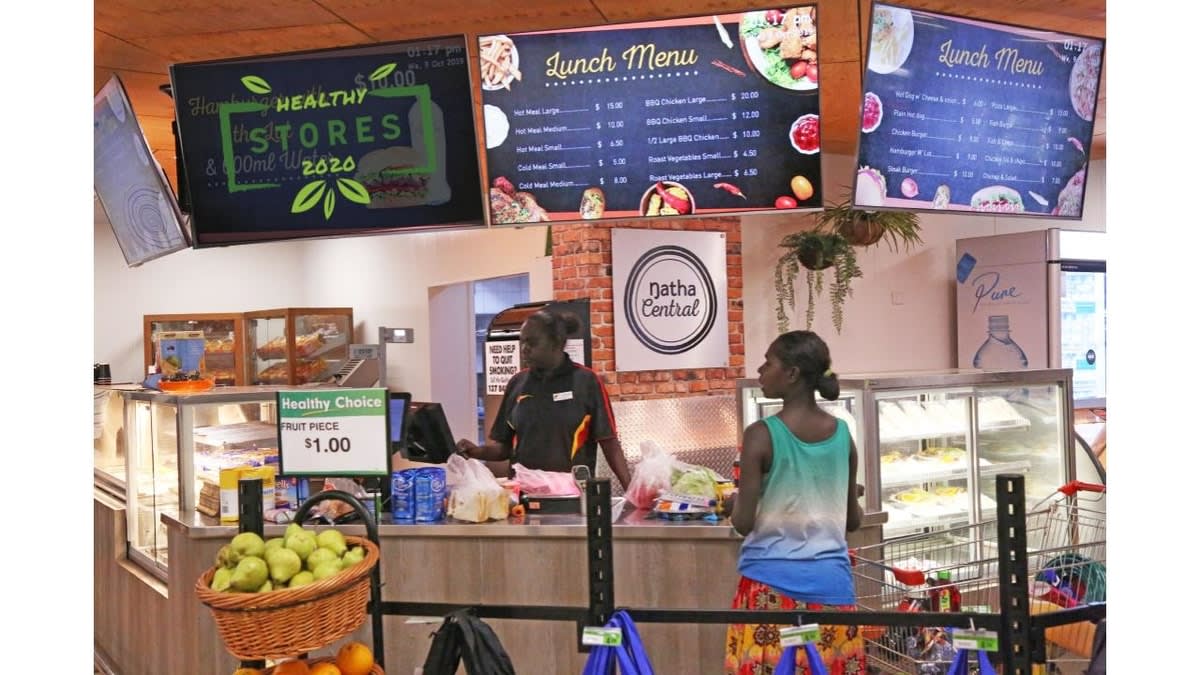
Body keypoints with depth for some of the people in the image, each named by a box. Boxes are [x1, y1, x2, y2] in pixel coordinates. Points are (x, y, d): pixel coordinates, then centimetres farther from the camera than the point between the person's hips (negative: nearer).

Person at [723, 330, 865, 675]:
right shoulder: (843, 434, 2)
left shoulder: (762, 435, -12)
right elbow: (853, 520, 8)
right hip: (830, 581, 4)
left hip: (772, 582, -4)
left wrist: (733, 504, 9)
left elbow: (744, 523, -11)